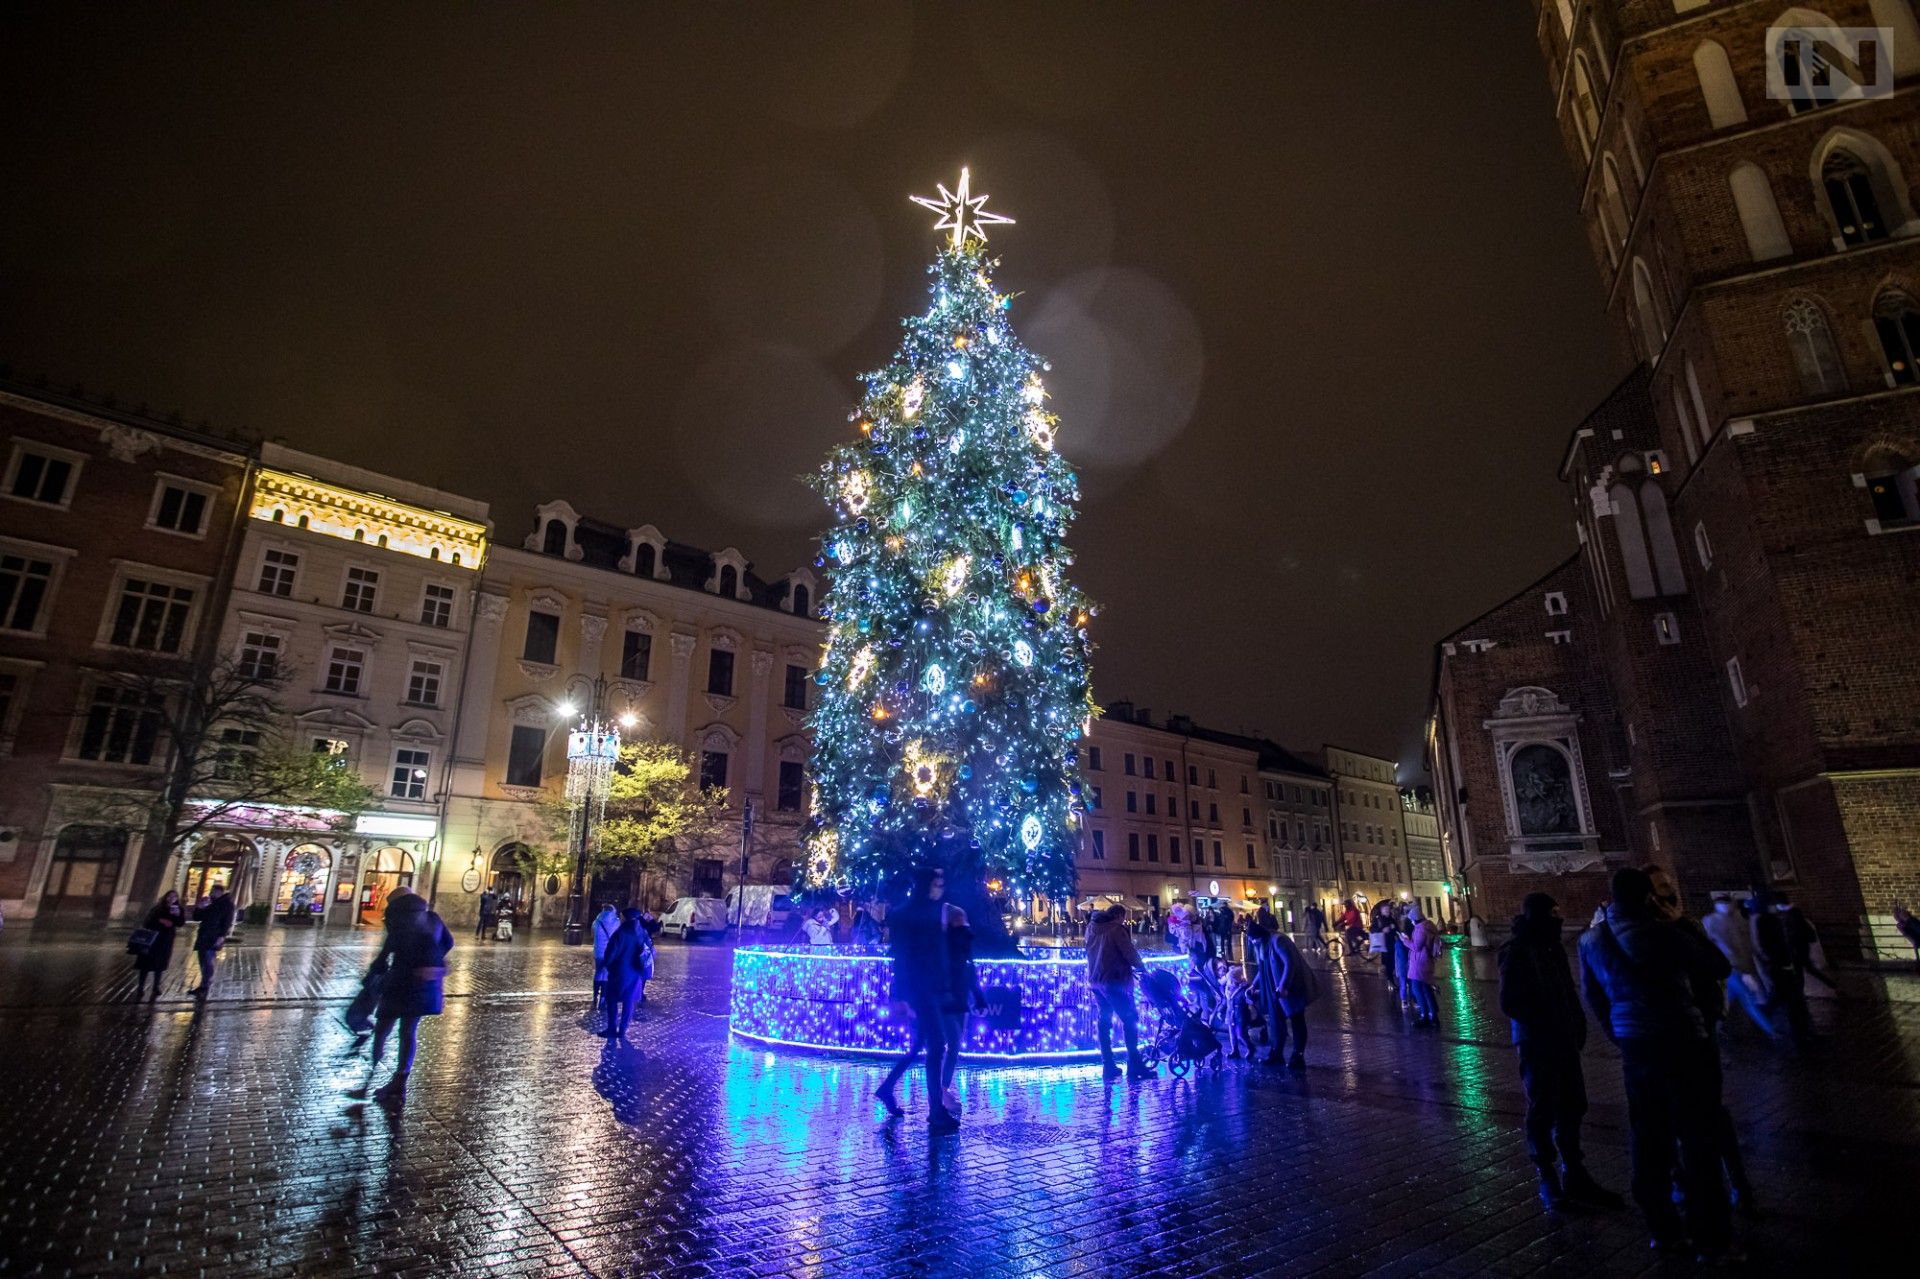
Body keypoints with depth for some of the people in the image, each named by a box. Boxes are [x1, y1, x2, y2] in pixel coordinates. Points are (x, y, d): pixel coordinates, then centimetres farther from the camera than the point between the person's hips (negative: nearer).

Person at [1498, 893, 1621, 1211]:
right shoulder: (1515, 953, -14)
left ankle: (1574, 1173, 26)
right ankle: (1548, 1179, 16)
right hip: (1535, 1043, -6)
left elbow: (1568, 992, 14)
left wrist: (1577, 1024, 2)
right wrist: (1543, 1024, -13)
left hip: (1564, 1040, 6)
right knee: (1541, 1111, 4)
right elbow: (1509, 1003, -14)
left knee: (1571, 1109, 13)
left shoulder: (1554, 949, 7)